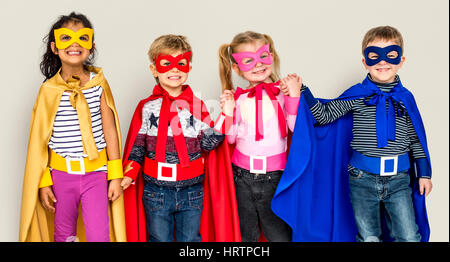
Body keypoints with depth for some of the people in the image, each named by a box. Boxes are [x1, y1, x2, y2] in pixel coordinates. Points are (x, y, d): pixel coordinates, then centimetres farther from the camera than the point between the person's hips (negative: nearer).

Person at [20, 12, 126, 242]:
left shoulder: (99, 83, -3)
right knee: (63, 235, 16)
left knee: (99, 236, 0)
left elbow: (110, 130, 0)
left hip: (95, 173, 0)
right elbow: (39, 139, 0)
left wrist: (116, 176, 0)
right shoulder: (49, 90, -5)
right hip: (61, 174, 1)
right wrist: (43, 182, 0)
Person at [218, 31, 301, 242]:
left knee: (279, 234, 8)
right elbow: (231, 138, 7)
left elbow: (297, 129, -12)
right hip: (242, 175, 2)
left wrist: (294, 97, -20)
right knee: (246, 234, 17)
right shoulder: (239, 97, 2)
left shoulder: (283, 92, -4)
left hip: (274, 176, -2)